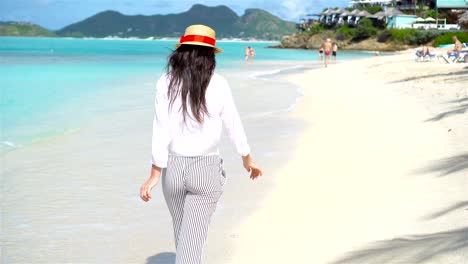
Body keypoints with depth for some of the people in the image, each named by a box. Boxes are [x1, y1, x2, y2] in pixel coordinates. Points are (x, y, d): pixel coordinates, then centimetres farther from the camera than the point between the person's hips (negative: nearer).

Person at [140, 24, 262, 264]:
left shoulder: (166, 83, -5)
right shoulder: (218, 84, -6)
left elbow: (161, 130, -10)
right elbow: (233, 124, 4)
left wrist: (155, 174, -7)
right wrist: (247, 159, 19)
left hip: (174, 167, 2)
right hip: (206, 169, -2)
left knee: (182, 233, 23)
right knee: (193, 238, -2)